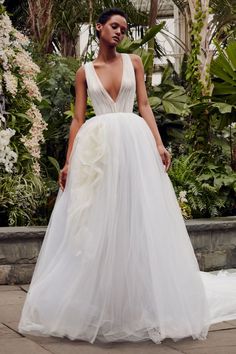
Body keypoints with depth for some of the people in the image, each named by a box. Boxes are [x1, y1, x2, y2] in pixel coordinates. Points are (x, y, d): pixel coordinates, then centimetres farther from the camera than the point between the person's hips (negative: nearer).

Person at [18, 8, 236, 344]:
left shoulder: (133, 62, 11)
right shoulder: (84, 72, 11)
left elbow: (144, 105, 6)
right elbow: (78, 119, 8)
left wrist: (158, 144, -6)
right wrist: (69, 161, 0)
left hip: (132, 141, 0)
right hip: (96, 146, 1)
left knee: (136, 218, -2)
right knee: (95, 223, 1)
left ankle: (138, 304, 7)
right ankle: (95, 306, 10)